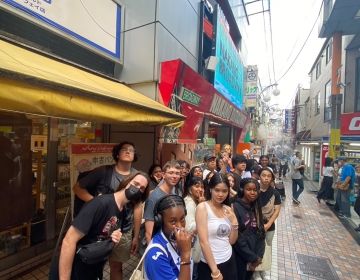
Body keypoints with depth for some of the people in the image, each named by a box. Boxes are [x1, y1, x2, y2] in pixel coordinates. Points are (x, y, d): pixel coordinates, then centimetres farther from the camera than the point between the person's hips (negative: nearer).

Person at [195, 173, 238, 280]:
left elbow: (232, 241, 5)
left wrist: (234, 222, -10)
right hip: (210, 265, -5)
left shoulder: (228, 209, 1)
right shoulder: (202, 207, -15)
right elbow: (203, 241, -18)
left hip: (229, 261, 5)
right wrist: (215, 271, -15)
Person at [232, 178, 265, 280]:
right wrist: (253, 257, -13)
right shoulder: (235, 207, -19)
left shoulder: (256, 207, 3)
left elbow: (261, 232, 5)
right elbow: (237, 237, -20)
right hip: (240, 256, -6)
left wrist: (259, 255, -4)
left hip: (255, 256, 6)